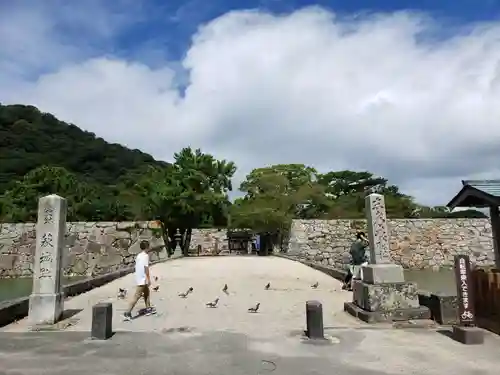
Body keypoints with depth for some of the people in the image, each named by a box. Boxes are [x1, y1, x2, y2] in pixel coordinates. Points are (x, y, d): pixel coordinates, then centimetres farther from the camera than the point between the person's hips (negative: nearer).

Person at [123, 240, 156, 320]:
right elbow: (146, 268, -18)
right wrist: (149, 279, -14)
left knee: (147, 293, 21)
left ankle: (148, 309, 30)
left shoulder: (138, 255, 11)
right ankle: (128, 313, -7)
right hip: (143, 280, -9)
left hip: (139, 278, 9)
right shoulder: (146, 255, -15)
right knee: (136, 296, -7)